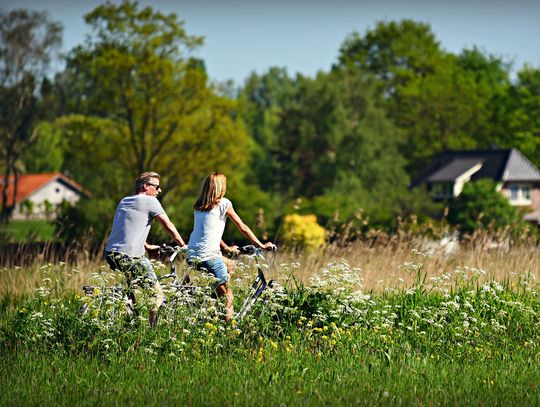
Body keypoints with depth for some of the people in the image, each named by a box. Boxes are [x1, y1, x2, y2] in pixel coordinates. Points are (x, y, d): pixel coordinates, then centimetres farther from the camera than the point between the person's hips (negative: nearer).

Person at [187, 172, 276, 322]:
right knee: (226, 296, 1)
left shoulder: (199, 206, 17)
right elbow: (242, 228, 4)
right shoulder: (223, 203, -1)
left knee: (229, 265, 29)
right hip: (208, 257, -7)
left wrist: (227, 248, 37)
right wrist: (261, 245, 13)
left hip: (191, 256, 7)